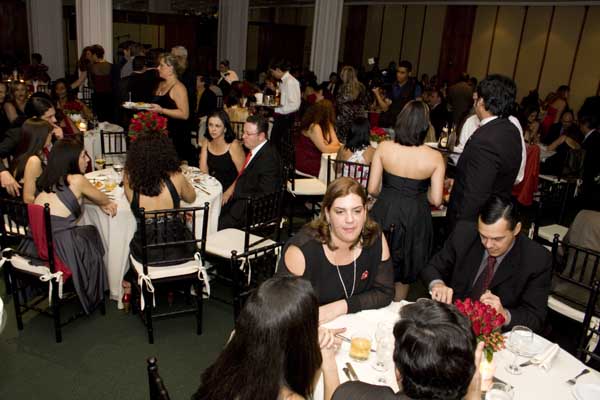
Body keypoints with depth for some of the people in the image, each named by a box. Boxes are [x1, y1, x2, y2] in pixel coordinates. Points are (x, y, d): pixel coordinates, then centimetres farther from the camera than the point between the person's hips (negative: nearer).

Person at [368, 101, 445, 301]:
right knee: (403, 275, 24)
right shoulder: (435, 157, -13)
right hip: (415, 219, 0)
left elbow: (372, 189, -8)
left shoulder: (383, 148, -12)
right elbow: (436, 200, -11)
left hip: (384, 213, 0)